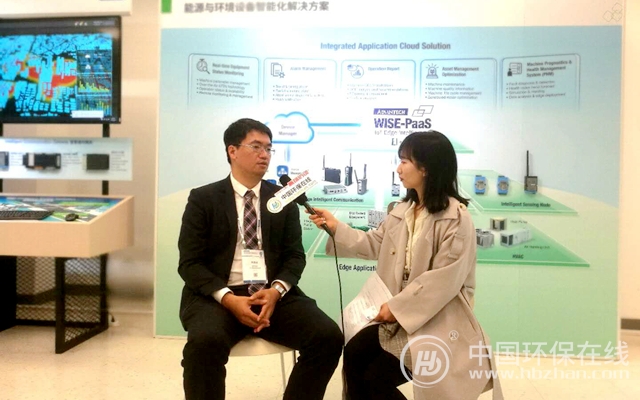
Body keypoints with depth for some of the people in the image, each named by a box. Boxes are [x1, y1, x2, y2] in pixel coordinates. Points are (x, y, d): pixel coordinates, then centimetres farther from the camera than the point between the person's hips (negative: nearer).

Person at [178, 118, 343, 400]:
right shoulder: (203, 199, 3)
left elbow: (294, 255, 8)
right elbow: (190, 263, -2)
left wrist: (276, 290, -13)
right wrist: (228, 298, -18)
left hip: (273, 294, 3)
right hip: (217, 296, -2)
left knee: (329, 337, -19)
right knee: (205, 342, -34)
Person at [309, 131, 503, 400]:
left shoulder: (456, 218, -17)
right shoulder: (402, 210, 9)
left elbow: (445, 279, -23)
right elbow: (375, 245, 13)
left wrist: (397, 307, -21)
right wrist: (336, 227, 3)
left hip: (437, 321, -7)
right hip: (400, 315, 7)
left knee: (377, 377, -13)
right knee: (354, 354, -9)